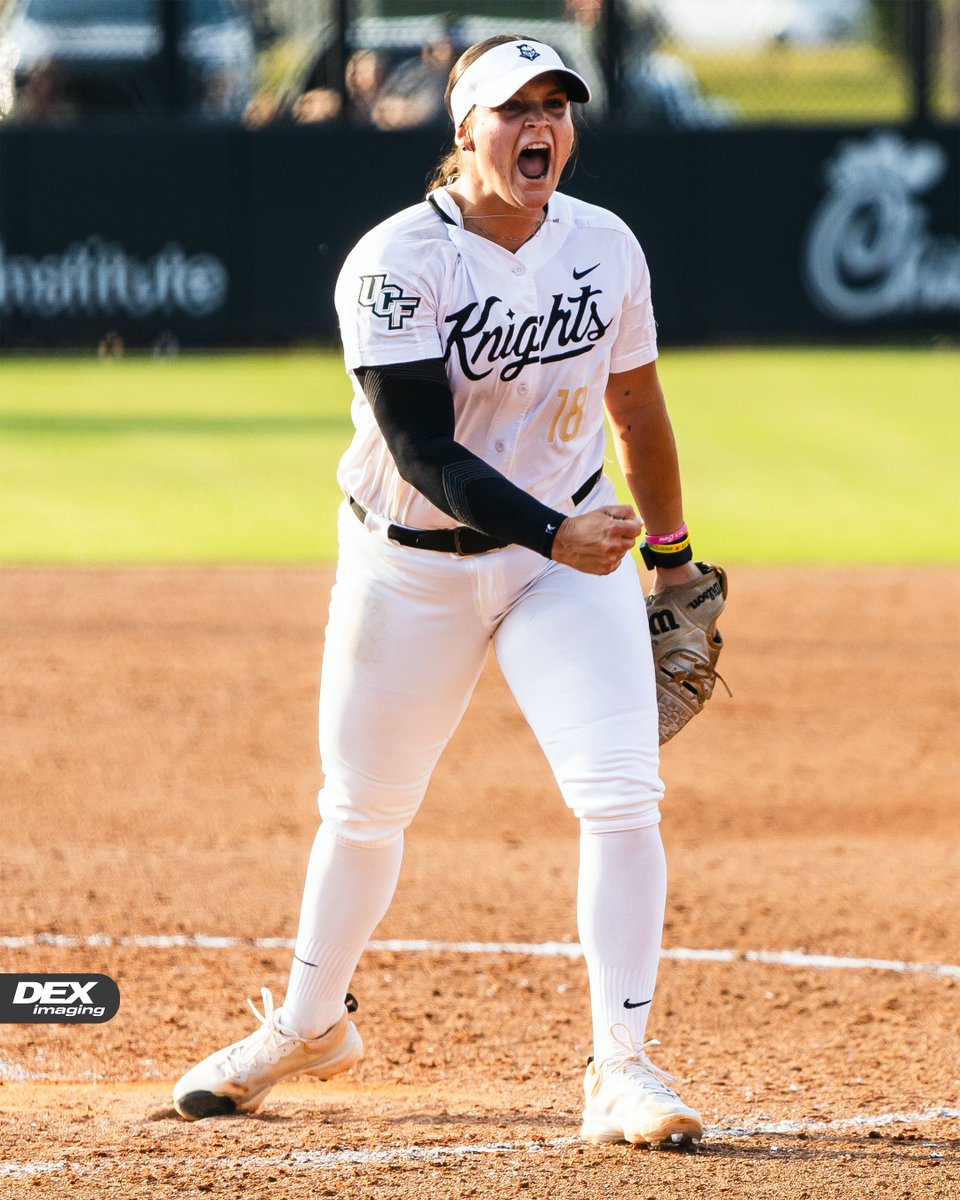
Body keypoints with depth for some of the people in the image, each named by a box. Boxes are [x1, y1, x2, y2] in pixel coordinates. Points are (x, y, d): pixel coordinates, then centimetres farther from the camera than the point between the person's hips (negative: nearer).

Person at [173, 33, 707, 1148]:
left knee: (622, 793, -15)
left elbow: (636, 407, 11)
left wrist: (670, 557, 18)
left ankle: (621, 1069, -9)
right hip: (412, 564, -2)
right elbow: (423, 451, -25)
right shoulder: (396, 264, -20)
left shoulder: (605, 248, -5)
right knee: (362, 807, 13)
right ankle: (309, 1022, 38)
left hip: (571, 541, 2)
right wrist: (555, 535, -36)